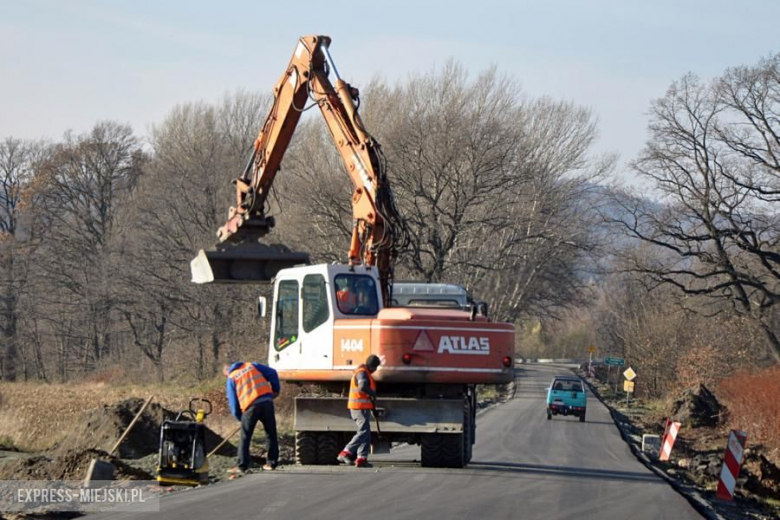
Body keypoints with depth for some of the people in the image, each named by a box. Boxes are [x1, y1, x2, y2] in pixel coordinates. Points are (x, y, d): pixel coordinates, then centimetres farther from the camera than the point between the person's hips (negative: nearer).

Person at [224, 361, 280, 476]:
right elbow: (272, 373, 11)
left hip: (250, 406, -3)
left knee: (245, 438, 2)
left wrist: (240, 417, 20)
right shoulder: (252, 366, 19)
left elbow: (233, 402, 10)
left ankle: (241, 466, -4)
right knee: (271, 434, 13)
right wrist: (275, 389, 20)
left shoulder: (231, 379, 13)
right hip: (267, 401, 3)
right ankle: (271, 463, 17)